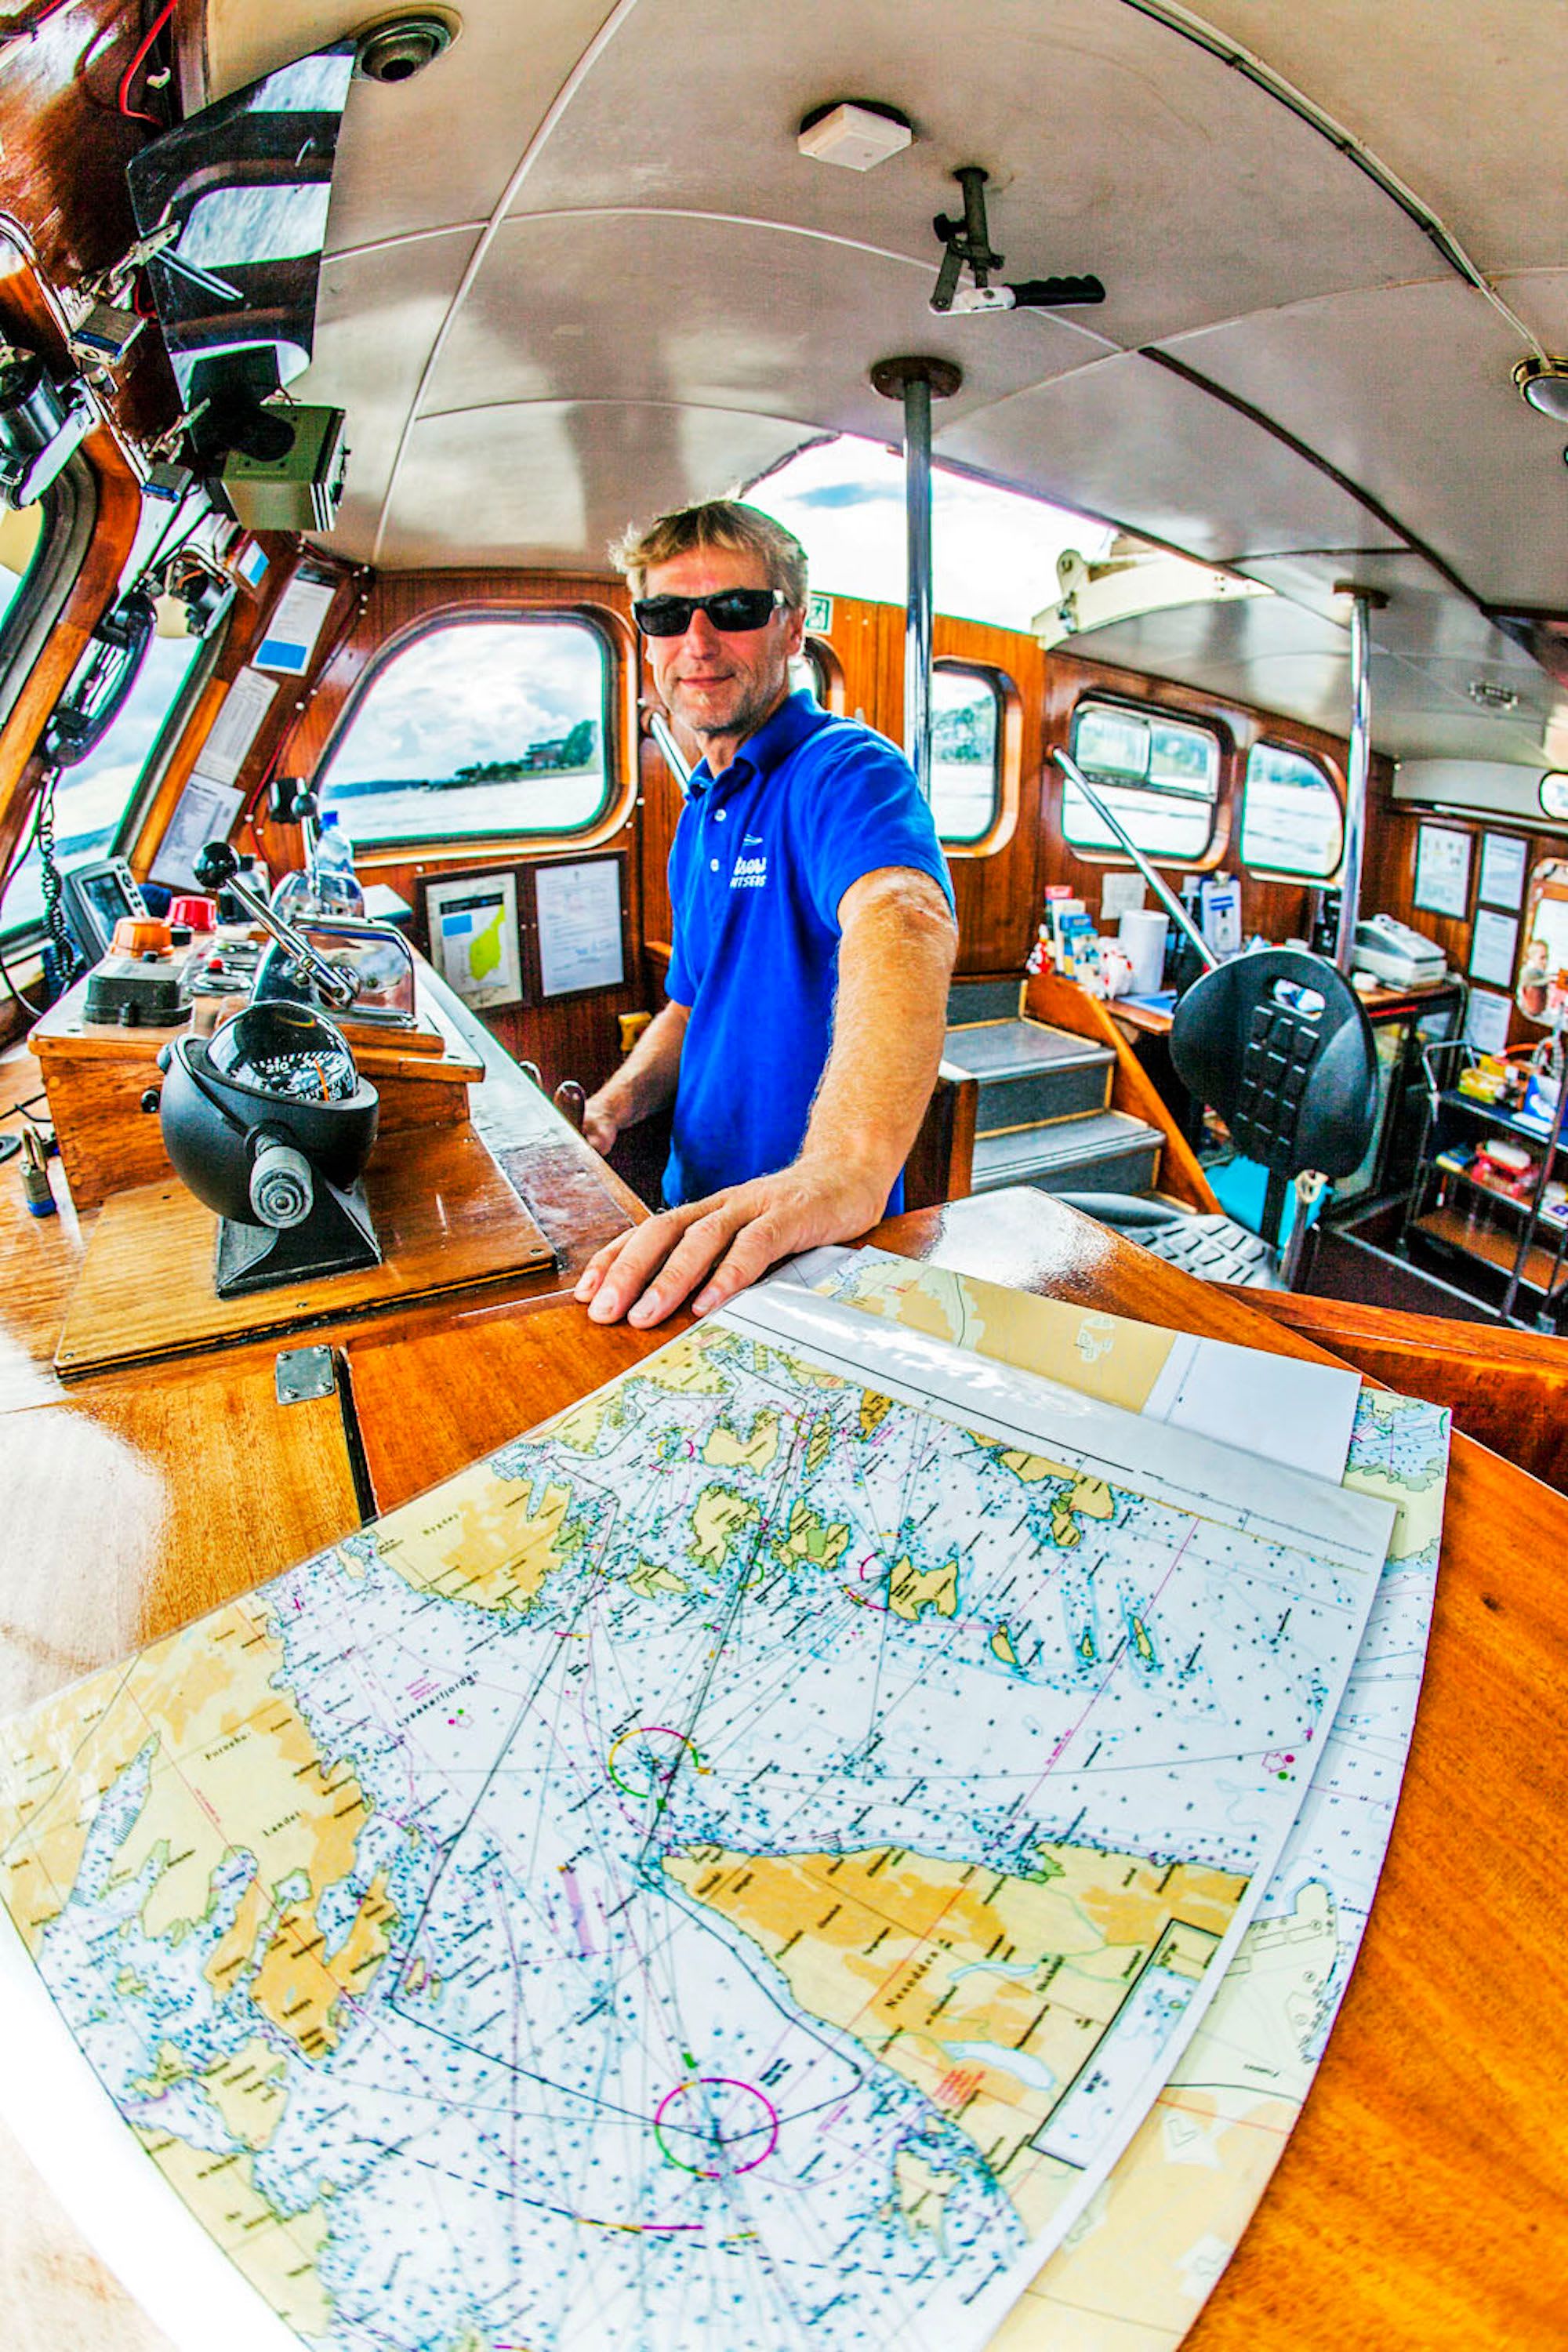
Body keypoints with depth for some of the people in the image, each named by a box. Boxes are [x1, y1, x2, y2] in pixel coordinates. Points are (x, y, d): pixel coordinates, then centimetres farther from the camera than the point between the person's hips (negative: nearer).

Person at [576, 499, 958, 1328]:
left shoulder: (843, 771, -19)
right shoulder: (701, 815, 10)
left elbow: (902, 924, -41)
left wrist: (846, 1165, -61)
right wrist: (615, 1103, -3)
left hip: (811, 1250, -8)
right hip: (694, 1207, 8)